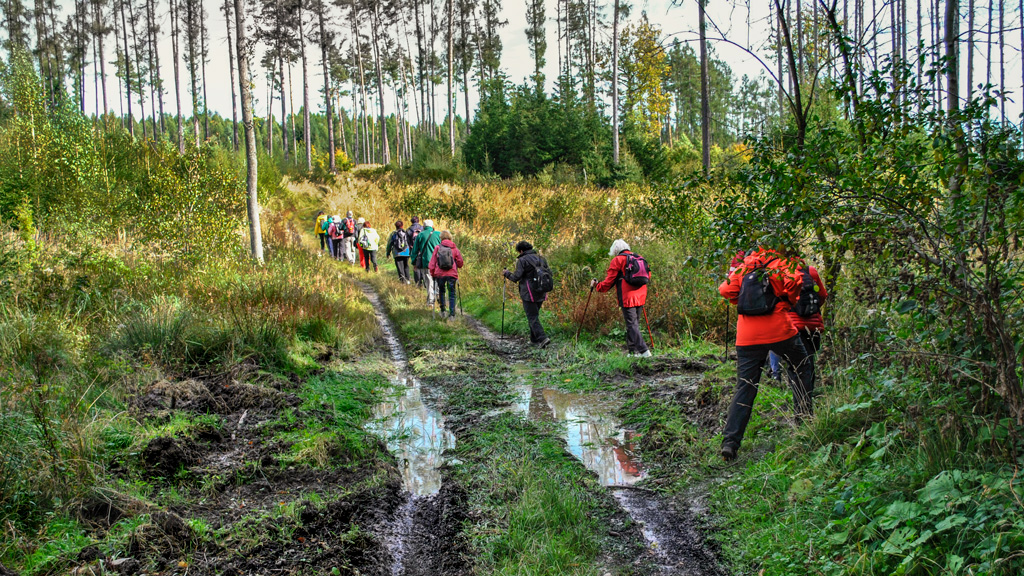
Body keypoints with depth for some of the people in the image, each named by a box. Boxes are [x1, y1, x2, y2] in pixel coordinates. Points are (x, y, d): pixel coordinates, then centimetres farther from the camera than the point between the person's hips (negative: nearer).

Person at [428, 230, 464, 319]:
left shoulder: (437, 248, 1)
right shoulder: (454, 248, 3)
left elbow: (432, 262, 2)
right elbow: (460, 262, 8)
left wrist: (432, 274, 12)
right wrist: (456, 267, 29)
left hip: (440, 274, 0)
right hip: (452, 274, 0)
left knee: (441, 291, 20)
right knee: (451, 293, 6)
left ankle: (442, 310, 18)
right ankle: (452, 314, -1)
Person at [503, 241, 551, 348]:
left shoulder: (522, 260, -8)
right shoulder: (541, 258, 11)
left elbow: (516, 277, -12)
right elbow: (549, 273, 11)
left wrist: (506, 273, 6)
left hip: (529, 294, -6)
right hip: (541, 294, 6)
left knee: (532, 317, -4)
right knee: (534, 315, 19)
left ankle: (542, 338, -17)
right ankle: (534, 338, 23)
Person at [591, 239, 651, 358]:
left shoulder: (617, 260, -3)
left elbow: (609, 282, -3)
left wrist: (596, 285, 12)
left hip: (627, 298, -7)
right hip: (640, 297, 7)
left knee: (632, 325, -6)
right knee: (634, 323, 14)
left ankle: (643, 350, -15)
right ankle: (632, 350, 15)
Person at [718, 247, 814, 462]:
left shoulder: (743, 267, 14)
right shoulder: (780, 264, 4)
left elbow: (725, 290, 4)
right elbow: (793, 282, -14)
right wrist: (790, 300, 5)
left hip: (747, 337, 3)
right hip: (779, 330, -3)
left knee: (744, 388, 4)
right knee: (801, 368, 25)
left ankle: (730, 441, -5)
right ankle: (804, 416, 25)